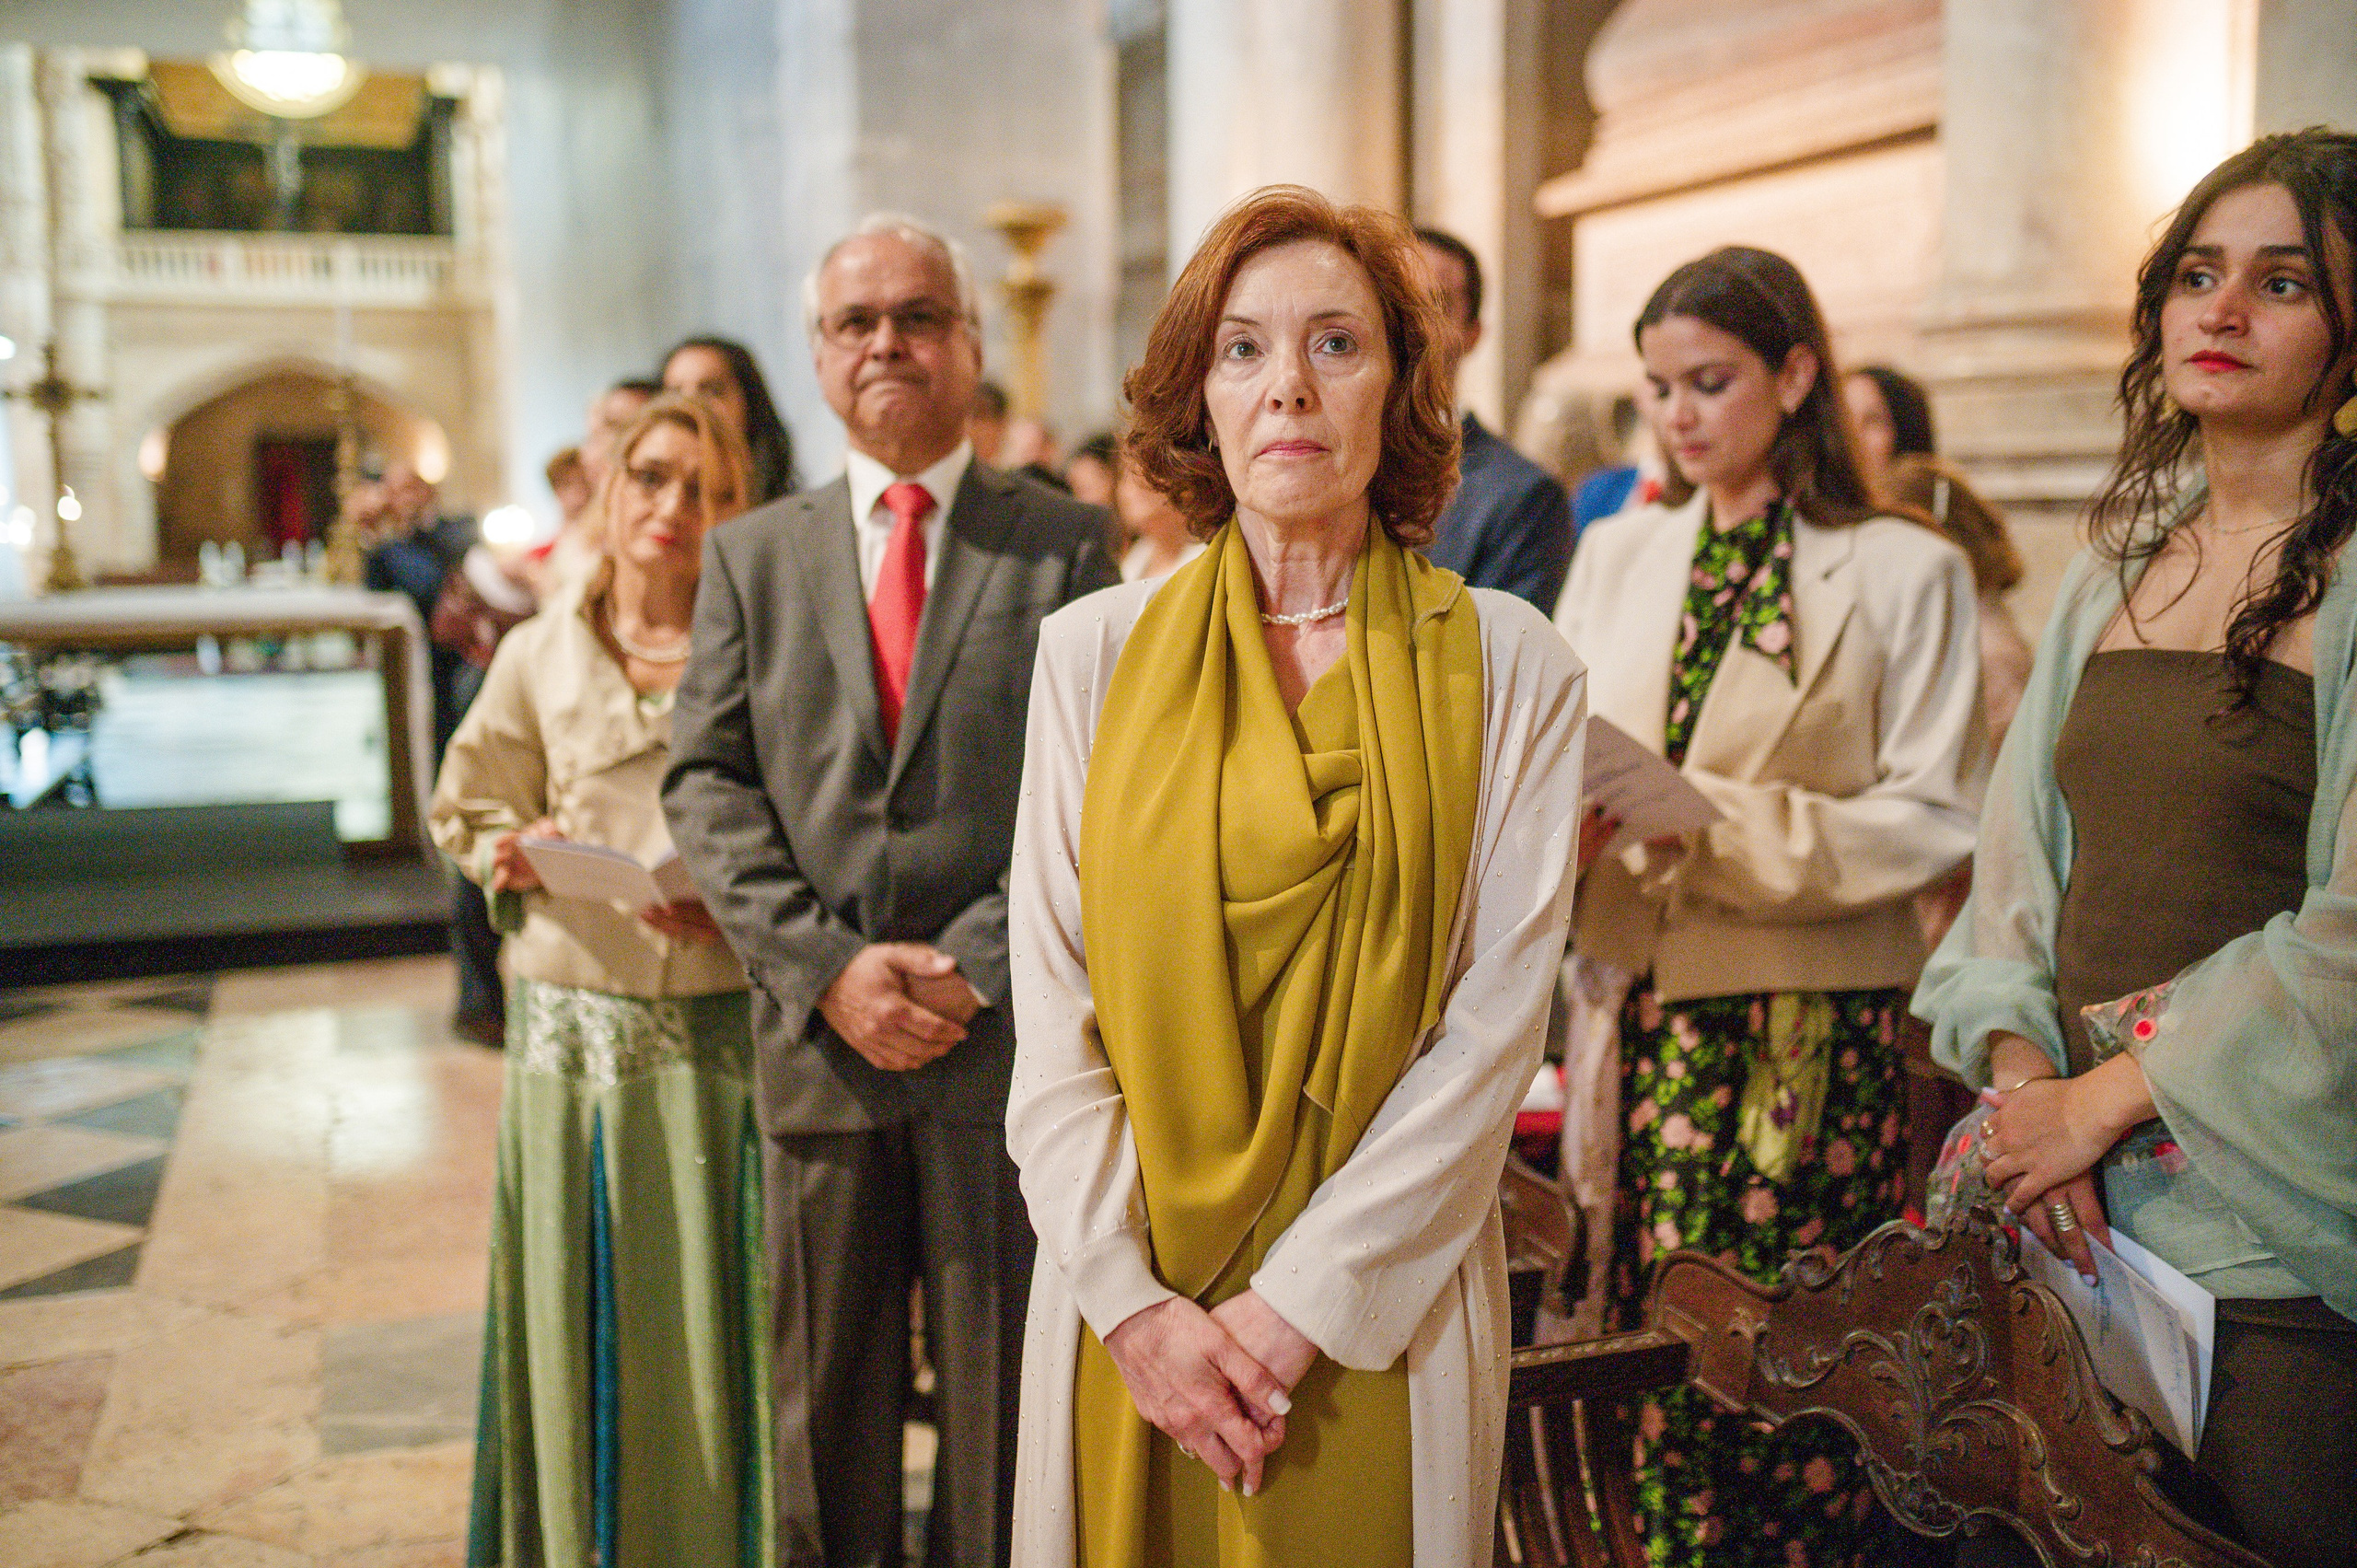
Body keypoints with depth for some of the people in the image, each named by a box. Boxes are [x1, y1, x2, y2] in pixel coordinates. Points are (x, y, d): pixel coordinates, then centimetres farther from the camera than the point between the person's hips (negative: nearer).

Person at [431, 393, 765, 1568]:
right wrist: (518, 855, -6)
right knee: (582, 1315, 8)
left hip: (722, 1022, -1)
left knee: (713, 1313, 4)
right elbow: (471, 813, 15)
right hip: (575, 1021, 2)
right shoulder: (538, 655, 8)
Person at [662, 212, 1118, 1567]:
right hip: (820, 1042, 2)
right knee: (827, 1406, 12)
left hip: (1009, 1039, -2)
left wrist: (974, 968, -13)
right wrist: (826, 965, -10)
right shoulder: (751, 555, 11)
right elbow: (709, 787, 4)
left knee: (1009, 1402, 7)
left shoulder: (1065, 542, 3)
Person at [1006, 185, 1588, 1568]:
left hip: (1382, 1312, -1)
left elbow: (1496, 1023, -7)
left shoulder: (1509, 665, -3)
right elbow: (1051, 1004, -1)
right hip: (1126, 1299, 2)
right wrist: (1133, 1300, -10)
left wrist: (1301, 1300, -12)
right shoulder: (1095, 650, 2)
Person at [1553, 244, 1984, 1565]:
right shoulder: (1615, 557, 15)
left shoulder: (1904, 574, 0)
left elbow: (1934, 820, -7)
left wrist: (1714, 823, -17)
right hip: (1645, 1018, 4)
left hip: (1814, 1026, -3)